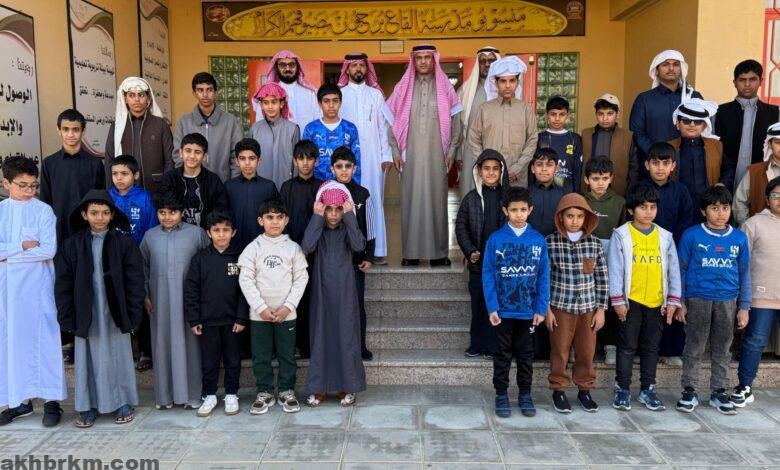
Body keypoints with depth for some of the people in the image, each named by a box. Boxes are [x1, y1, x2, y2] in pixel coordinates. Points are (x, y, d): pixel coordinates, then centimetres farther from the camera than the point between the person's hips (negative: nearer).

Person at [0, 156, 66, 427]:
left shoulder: (43, 211, -3)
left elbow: (48, 250, -13)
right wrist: (23, 246, -13)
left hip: (38, 286, -3)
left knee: (44, 339, -1)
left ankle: (52, 401, 6)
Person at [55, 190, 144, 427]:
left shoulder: (125, 243, -3)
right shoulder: (72, 245, 2)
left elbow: (135, 281, -4)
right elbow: (63, 284, 3)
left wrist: (133, 315, -8)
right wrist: (67, 318, -3)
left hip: (115, 313, -1)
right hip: (86, 315, 1)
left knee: (118, 357, 8)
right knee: (87, 359, 8)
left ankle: (124, 403, 22)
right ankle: (88, 406, 22)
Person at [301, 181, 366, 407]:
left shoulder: (347, 229, 2)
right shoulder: (318, 229, 2)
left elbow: (359, 246, -20)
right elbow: (306, 247, -19)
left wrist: (349, 216, -17)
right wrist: (317, 218, -16)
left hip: (344, 291, -1)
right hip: (321, 289, 1)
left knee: (346, 335, 2)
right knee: (320, 335, 4)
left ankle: (348, 386, 12)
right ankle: (319, 387, 14)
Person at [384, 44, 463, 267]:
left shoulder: (444, 87, 8)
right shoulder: (403, 88, 8)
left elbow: (455, 120, 7)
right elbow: (393, 120, 7)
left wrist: (452, 150, 0)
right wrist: (395, 150, 0)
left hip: (436, 154, 0)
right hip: (410, 154, 0)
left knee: (436, 199, 1)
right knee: (410, 199, 0)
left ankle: (438, 252, 8)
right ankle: (411, 252, 6)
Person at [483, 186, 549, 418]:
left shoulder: (538, 240, -3)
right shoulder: (495, 239, -7)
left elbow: (544, 276, 0)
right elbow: (488, 275, -6)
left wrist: (541, 308, -5)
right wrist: (492, 307, -11)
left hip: (528, 310, 1)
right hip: (503, 310, -1)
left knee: (526, 355, 15)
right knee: (503, 355, 12)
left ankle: (525, 395, 28)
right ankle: (501, 395, 24)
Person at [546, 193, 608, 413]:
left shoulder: (594, 243, -1)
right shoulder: (550, 243, -8)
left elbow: (602, 278, 4)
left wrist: (601, 309, 3)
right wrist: (547, 309, -5)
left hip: (588, 307, 2)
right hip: (560, 306, -2)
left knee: (586, 352, 10)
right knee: (560, 351, 7)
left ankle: (584, 390, 29)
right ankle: (558, 390, 24)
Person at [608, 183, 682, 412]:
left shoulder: (665, 236, 5)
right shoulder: (621, 235, -5)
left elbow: (673, 270, 7)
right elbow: (614, 268, -7)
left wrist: (673, 300, 3)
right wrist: (618, 300, -10)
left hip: (656, 301, 3)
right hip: (630, 300, -3)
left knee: (651, 347, 12)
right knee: (627, 346, 4)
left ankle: (648, 389, 23)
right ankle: (622, 389, 15)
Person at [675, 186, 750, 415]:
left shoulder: (739, 238, 3)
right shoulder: (691, 235, -5)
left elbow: (744, 273, 8)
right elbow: (681, 270, -1)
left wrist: (744, 307, 5)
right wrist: (680, 303, -3)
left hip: (728, 301, 3)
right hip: (697, 299, -2)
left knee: (722, 348, 12)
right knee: (694, 347, 6)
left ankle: (719, 392, 24)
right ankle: (690, 390, 17)